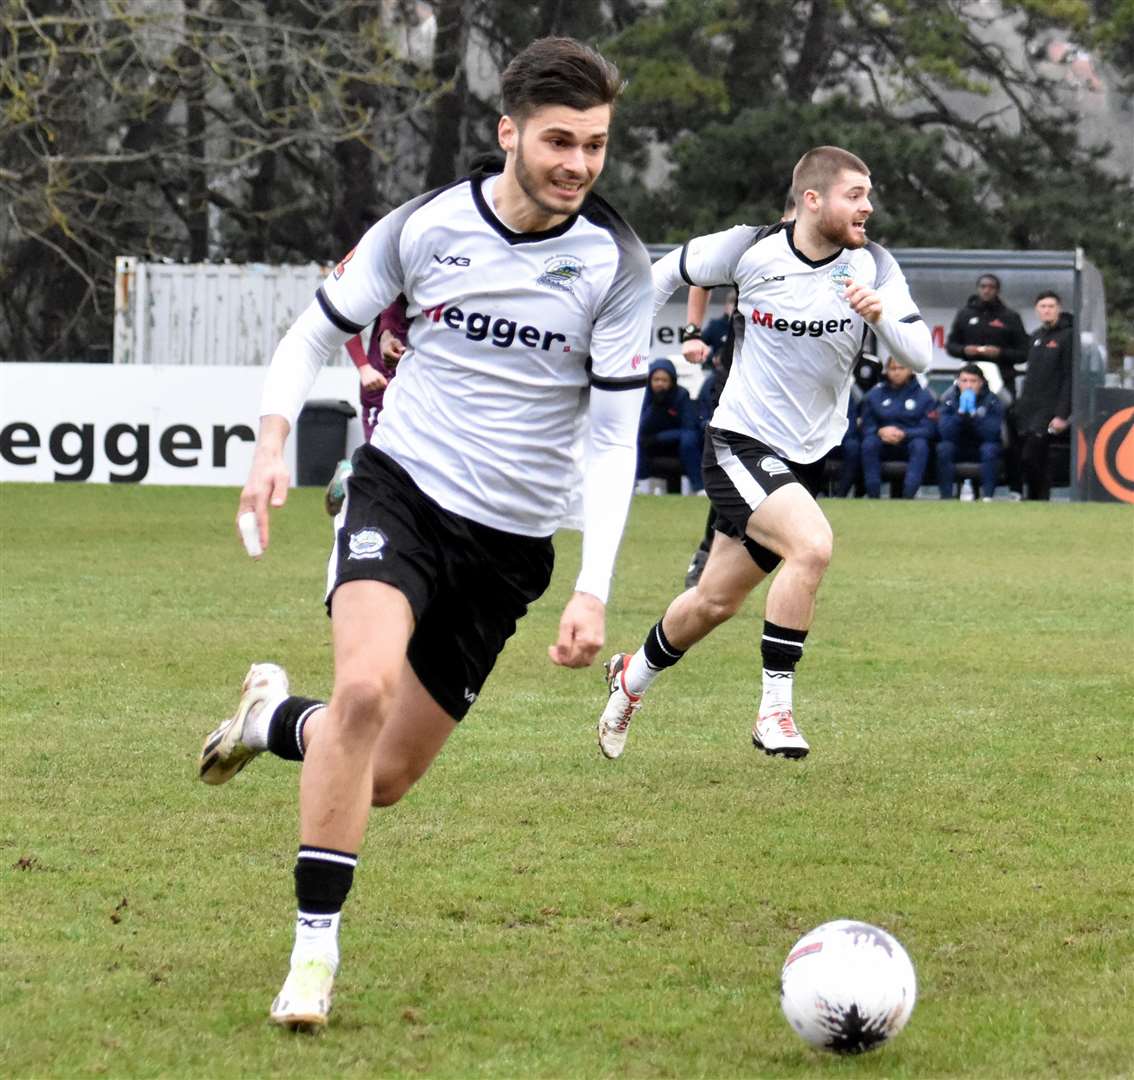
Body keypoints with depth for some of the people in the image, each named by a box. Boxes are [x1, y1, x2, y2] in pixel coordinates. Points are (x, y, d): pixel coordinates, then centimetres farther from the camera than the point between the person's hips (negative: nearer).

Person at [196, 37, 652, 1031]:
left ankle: (276, 718, 40)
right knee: (367, 683, -31)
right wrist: (273, 444, -11)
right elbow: (315, 333, 6)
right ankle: (315, 948, -21)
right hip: (402, 488, -2)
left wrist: (594, 591, -17)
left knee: (387, 777, 5)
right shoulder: (426, 226, -7)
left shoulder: (616, 266, -9)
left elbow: (612, 438, -8)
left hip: (511, 539, 2)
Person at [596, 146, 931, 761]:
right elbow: (673, 271, 5)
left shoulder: (872, 266, -8)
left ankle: (632, 678, 42)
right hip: (741, 441, -4)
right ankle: (775, 708, -19)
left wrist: (880, 314, -30)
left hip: (808, 455, 4)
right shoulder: (751, 248, -14)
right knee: (812, 544, -29)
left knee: (717, 601, 13)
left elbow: (919, 356, -12)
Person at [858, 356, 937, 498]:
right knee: (869, 443, -30)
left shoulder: (923, 395, 2)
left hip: (909, 442, -1)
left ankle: (908, 496, -41)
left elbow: (927, 429, -6)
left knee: (920, 444, -34)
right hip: (883, 446, 1)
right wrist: (880, 431, -19)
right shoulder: (875, 395, 8)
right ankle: (873, 495, -33)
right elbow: (866, 427, 4)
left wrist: (903, 434, -23)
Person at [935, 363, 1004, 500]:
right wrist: (961, 411, -31)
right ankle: (946, 496, -28)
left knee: (990, 448, -34)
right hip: (958, 449, 1)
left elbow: (992, 434, -26)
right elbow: (945, 433, -22)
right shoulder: (949, 400, -10)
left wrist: (973, 412, -33)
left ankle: (987, 495, -32)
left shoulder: (992, 401, -13)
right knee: (943, 447, -29)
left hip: (982, 449, -1)